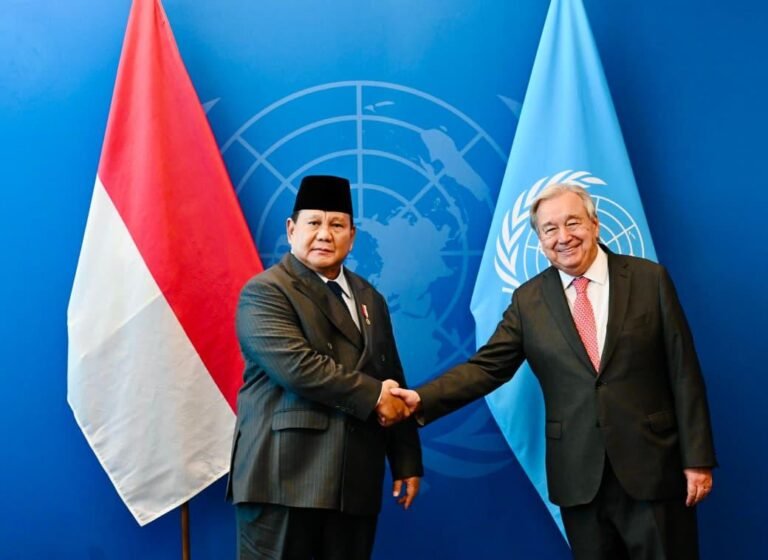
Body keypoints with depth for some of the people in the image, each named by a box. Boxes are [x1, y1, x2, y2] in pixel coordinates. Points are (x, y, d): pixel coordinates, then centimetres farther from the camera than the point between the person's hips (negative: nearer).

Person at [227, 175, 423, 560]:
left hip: (355, 482, 6)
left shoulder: (369, 298, 18)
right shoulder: (265, 292, -5)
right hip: (285, 478, -6)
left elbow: (393, 383, 18)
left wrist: (406, 460, 13)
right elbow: (297, 365, -19)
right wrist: (372, 395, -13)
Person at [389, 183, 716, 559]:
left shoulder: (650, 279, -1)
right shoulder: (528, 300, 4)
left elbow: (684, 373, -1)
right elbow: (486, 367, -1)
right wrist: (421, 400, -16)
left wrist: (698, 458, -4)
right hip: (579, 478, 2)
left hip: (652, 469, -1)